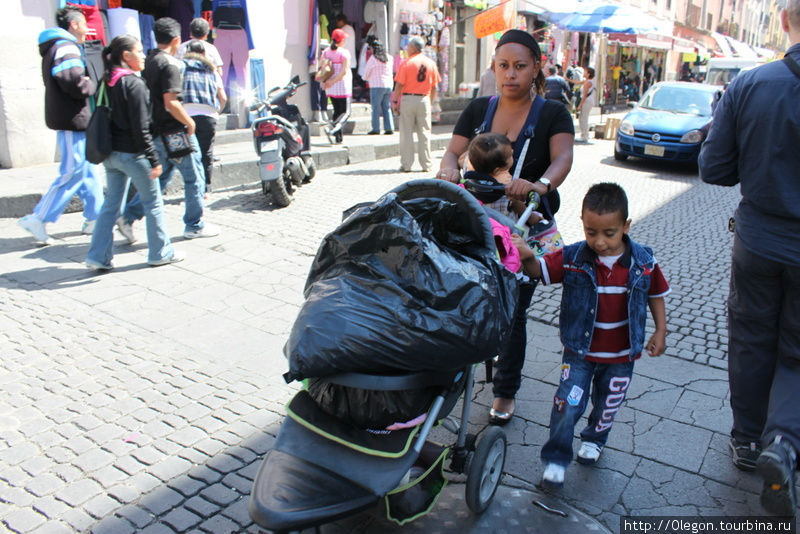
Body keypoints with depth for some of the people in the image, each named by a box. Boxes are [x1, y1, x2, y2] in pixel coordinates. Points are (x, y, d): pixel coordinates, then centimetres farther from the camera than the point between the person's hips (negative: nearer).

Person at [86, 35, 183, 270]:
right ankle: (160, 253, 17)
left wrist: (106, 151, 19)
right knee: (153, 203, 7)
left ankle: (98, 256, 12)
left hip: (110, 154, 8)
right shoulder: (134, 84, -15)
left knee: (111, 204, 12)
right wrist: (153, 160, -16)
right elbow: (140, 128, -18)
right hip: (133, 154, -8)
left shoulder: (108, 83, 8)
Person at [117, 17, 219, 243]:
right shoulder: (169, 65, -16)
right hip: (174, 132, -8)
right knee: (194, 178, 6)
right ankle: (194, 226, 15)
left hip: (155, 131, 9)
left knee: (160, 177, 18)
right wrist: (189, 122, -11)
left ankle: (129, 217, 9)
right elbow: (171, 103, -24)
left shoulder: (148, 62, 10)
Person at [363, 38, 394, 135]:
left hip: (377, 85, -6)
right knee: (387, 107, 10)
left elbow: (366, 75, -1)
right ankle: (389, 128, 7)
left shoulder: (373, 58, -7)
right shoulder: (389, 58, 8)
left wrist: (368, 78, 22)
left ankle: (376, 128, -2)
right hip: (389, 85, 6)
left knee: (376, 107, 0)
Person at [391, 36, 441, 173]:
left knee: (406, 133, 3)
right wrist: (431, 103, 16)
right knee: (424, 133, 7)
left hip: (408, 99, -3)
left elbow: (399, 85, -8)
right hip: (424, 100, 3)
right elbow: (434, 87, 8)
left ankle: (406, 165, 3)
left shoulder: (406, 63, -5)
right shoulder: (431, 63, 6)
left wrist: (395, 102, -1)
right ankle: (426, 165, 9)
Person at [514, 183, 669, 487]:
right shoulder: (572, 259, -16)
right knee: (568, 404, -6)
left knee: (607, 405, 20)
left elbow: (657, 294, 4)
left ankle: (593, 439, 51)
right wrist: (527, 256, -48)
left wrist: (660, 332, 3)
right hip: (580, 351, -2)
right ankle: (555, 459, 15)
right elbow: (539, 270, -26)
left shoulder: (643, 263, -11)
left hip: (621, 355, 2)